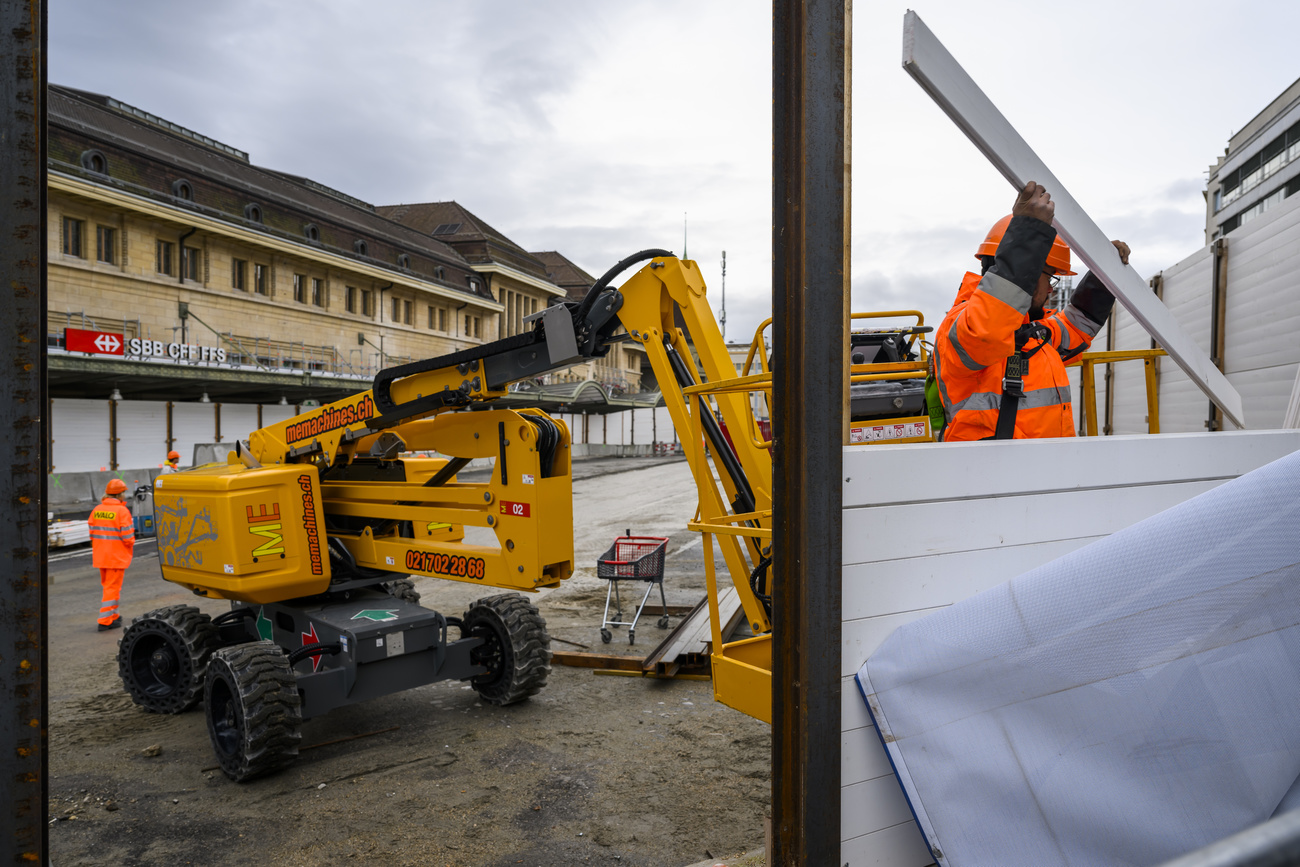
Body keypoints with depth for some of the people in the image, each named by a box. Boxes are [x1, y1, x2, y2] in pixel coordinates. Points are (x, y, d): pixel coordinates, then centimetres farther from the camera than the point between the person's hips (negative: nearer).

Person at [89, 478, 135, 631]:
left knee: (108, 586, 20)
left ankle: (113, 616, 29)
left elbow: (92, 533, 11)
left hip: (100, 556, 7)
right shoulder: (122, 511, -16)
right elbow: (127, 536, -16)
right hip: (116, 557, -7)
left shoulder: (97, 510, 5)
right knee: (113, 588, -1)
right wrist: (131, 544, 4)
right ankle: (105, 621, -2)